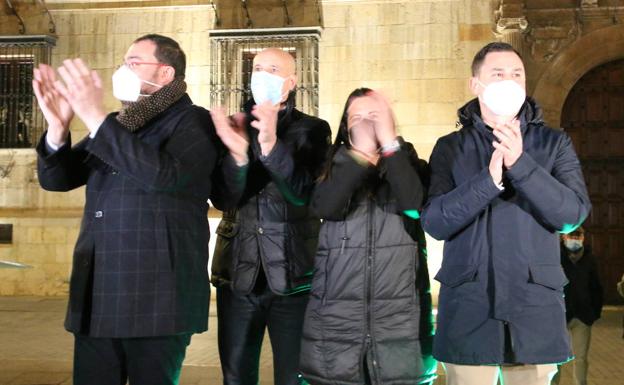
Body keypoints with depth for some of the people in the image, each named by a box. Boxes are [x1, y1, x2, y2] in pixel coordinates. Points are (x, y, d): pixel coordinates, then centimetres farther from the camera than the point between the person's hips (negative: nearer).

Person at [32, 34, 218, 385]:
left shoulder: (193, 121, -3)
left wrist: (95, 117, -22)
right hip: (97, 295, 6)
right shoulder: (115, 126, 17)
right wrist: (58, 125, -6)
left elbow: (163, 174, -22)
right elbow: (57, 179, 12)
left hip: (158, 297, -6)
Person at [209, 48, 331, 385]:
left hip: (293, 274, -2)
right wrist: (237, 153, -23)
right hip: (238, 273, 2)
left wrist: (271, 146, -30)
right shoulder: (233, 126, 8)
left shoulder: (311, 129, 2)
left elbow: (302, 192, -15)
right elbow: (222, 199, -5)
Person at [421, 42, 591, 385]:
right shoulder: (450, 148, 3)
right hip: (468, 308, -1)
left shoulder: (554, 143, 5)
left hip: (536, 308, 1)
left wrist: (520, 164, -19)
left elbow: (572, 214, -7)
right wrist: (490, 179, -20)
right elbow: (434, 222, -8)